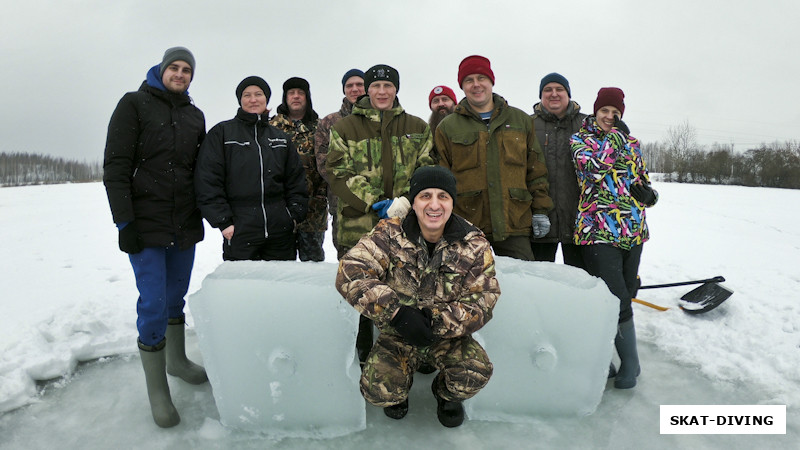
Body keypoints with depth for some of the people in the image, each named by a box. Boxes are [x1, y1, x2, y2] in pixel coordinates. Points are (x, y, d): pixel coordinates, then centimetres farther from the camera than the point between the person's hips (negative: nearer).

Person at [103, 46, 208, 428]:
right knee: (153, 305, -6)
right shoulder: (135, 104, -1)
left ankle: (177, 361, 35)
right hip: (146, 224, -5)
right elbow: (116, 166, -8)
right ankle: (157, 391, 8)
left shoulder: (195, 116, 13)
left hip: (186, 225, 5)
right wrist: (124, 221, -14)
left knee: (177, 296, 15)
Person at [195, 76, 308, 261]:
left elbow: (296, 181, 17)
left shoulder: (281, 138, 16)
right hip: (239, 231, -3)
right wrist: (223, 222, -8)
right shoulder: (222, 133, 5)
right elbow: (207, 182, -2)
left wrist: (295, 215, 5)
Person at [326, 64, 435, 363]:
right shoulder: (345, 128, 9)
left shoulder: (418, 128, 14)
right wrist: (376, 203, -12)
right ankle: (362, 360, 24)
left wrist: (406, 199, -13)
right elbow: (339, 175, -1)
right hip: (358, 228, -1)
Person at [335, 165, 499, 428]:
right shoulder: (390, 234, -13)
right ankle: (399, 390, 18)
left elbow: (483, 302, -12)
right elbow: (349, 272, -24)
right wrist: (396, 312, -35)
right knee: (377, 391, -23)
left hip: (448, 336, 1)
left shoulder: (474, 244, -9)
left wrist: (437, 320, -29)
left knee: (477, 373, -26)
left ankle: (447, 394, 13)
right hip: (398, 336, 0)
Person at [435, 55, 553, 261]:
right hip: (466, 227, -1)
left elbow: (536, 169, 14)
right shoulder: (447, 127, 8)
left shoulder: (521, 120, 14)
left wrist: (540, 211, 8)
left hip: (515, 223, 2)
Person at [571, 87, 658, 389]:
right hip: (599, 230, -5)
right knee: (618, 300, -11)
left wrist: (647, 193, -1)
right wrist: (616, 136, -8)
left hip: (633, 231, 6)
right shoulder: (579, 139, 4)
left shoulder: (631, 142, 18)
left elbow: (644, 181, 22)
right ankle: (630, 362, 8)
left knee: (625, 293, 10)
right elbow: (591, 165, -17)